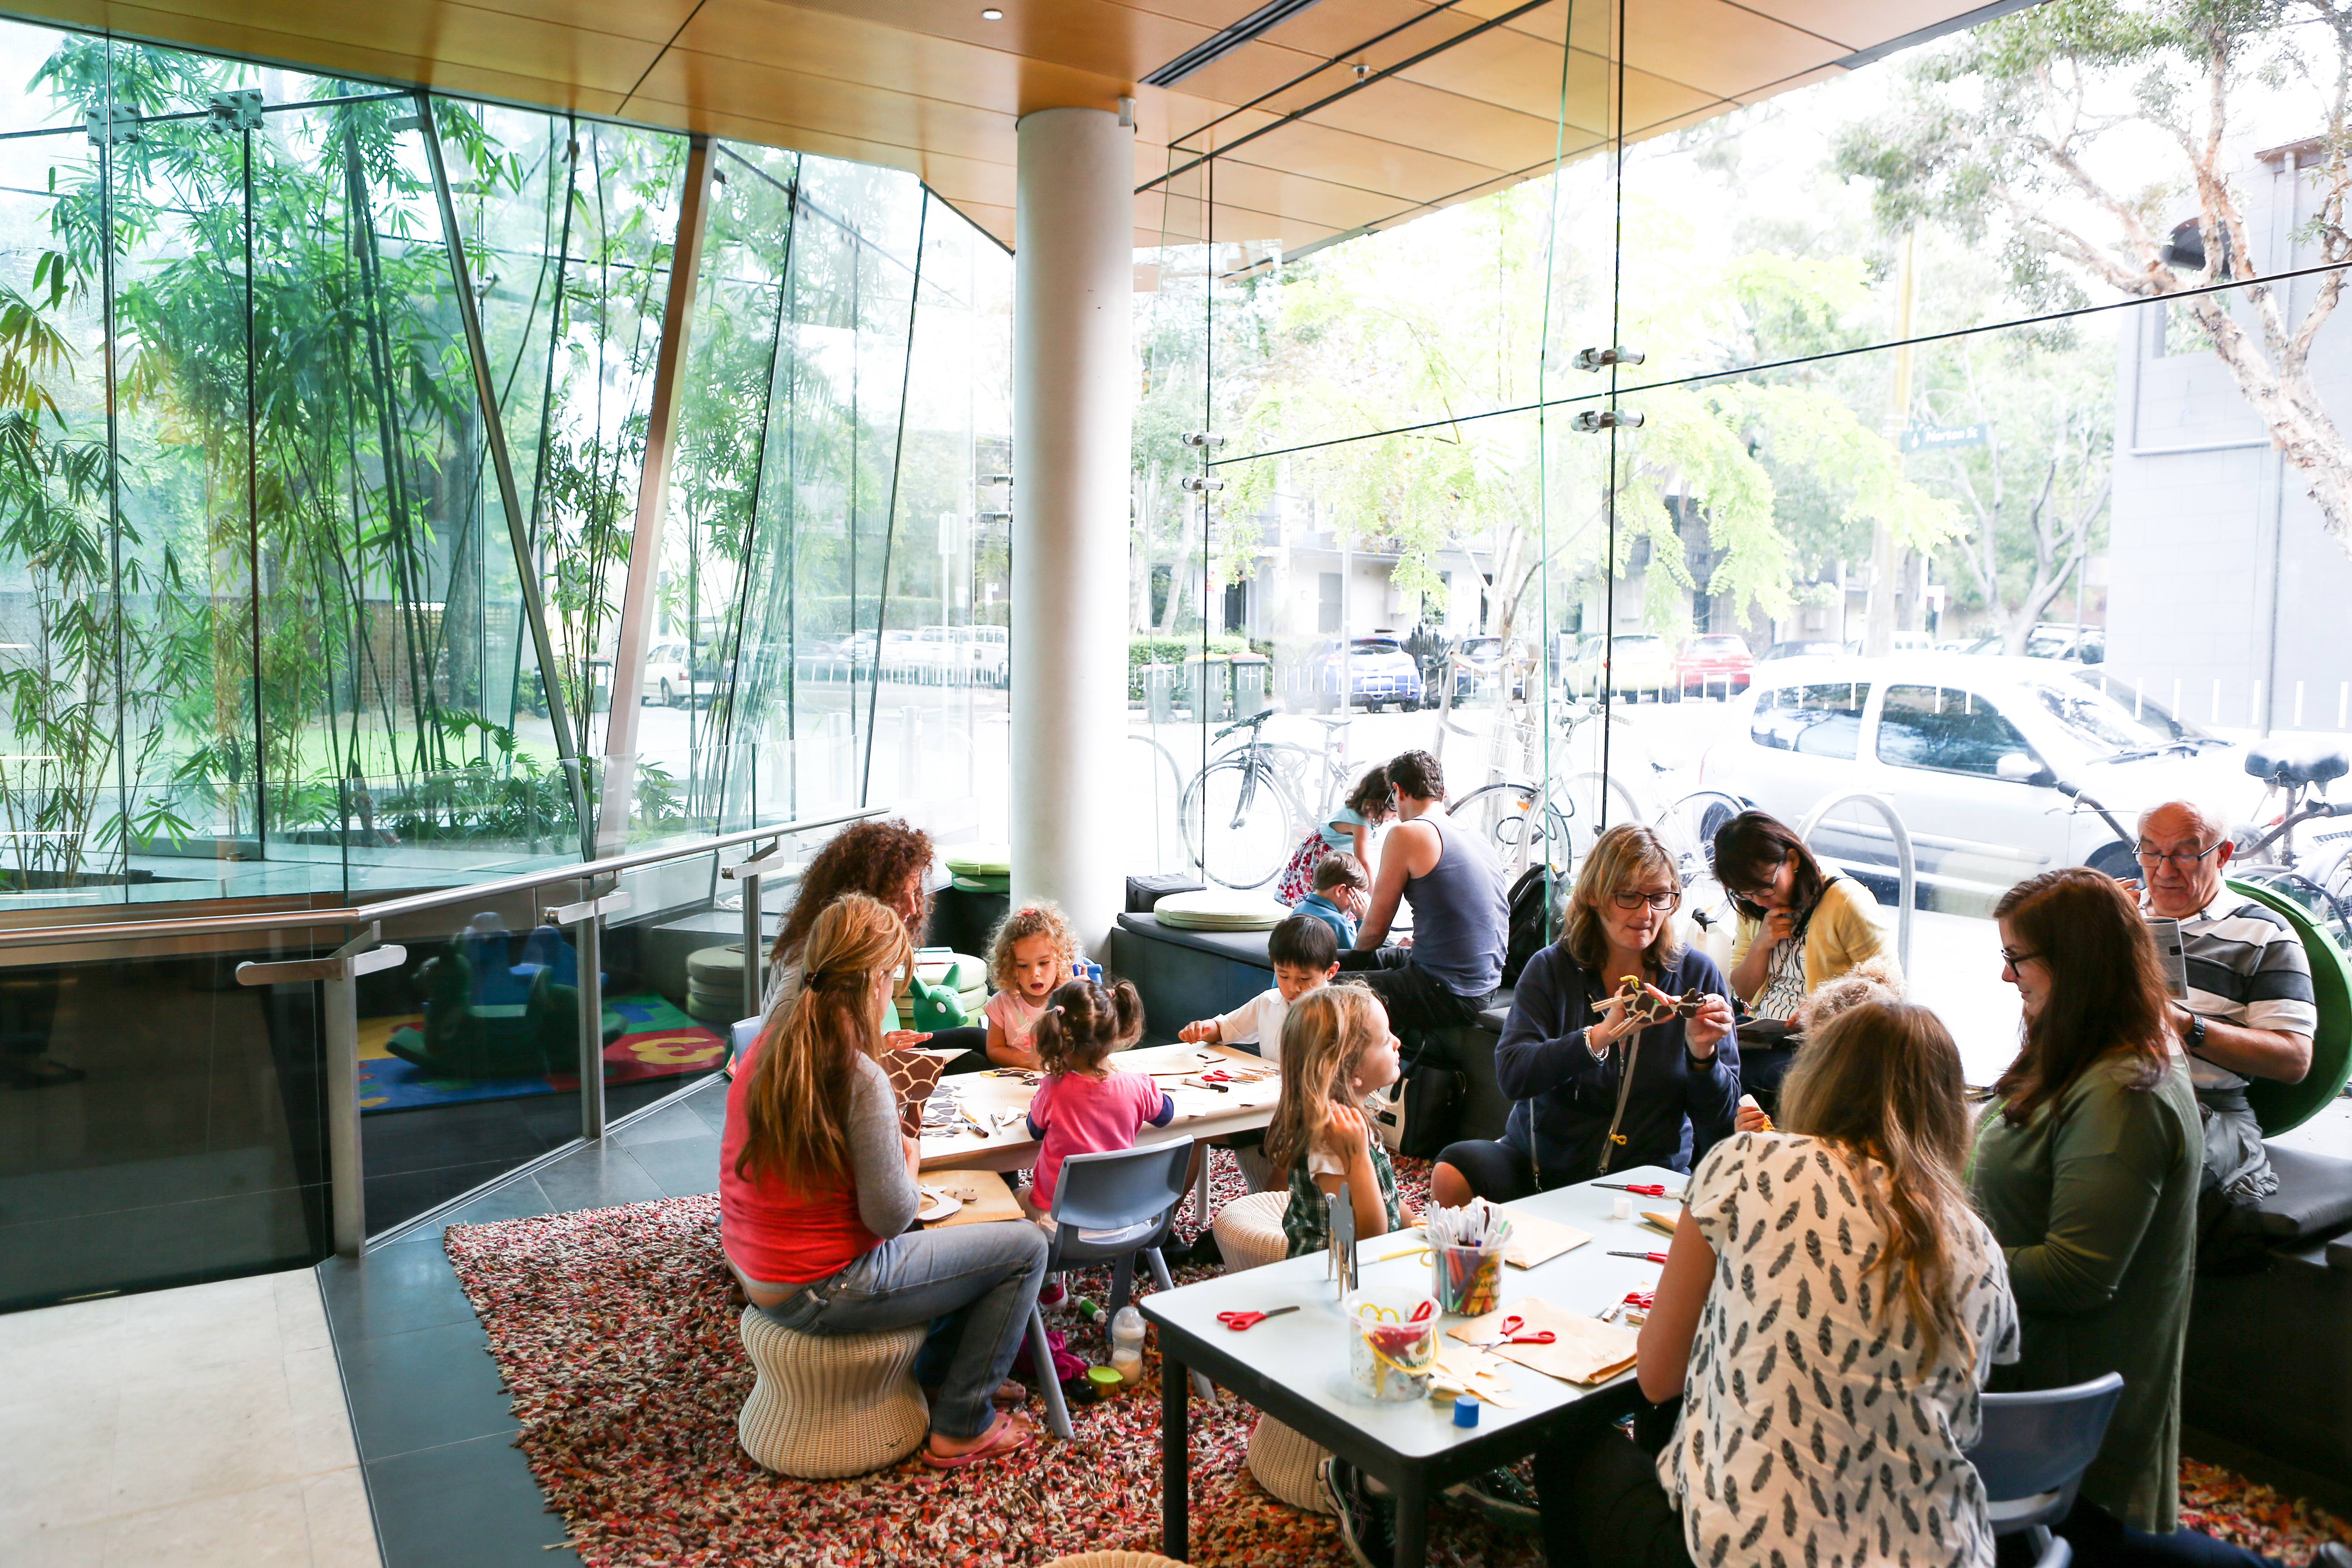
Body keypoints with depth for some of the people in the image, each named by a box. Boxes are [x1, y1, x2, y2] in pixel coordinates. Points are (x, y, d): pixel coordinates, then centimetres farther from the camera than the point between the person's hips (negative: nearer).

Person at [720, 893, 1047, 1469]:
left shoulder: (769, 1044, -2)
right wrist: (910, 1158, -4)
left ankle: (960, 1364, 39)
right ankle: (962, 1429, 14)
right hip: (819, 1295, -9)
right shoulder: (859, 1077, -26)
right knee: (1025, 1246, 4)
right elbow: (891, 1217, -22)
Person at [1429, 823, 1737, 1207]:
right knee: (1453, 1174, -28)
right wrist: (1603, 1034, -29)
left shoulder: (1697, 974, 2)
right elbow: (1512, 1075, -17)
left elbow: (1721, 1119, 3)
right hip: (1541, 1166, 0)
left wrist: (1703, 1054, -18)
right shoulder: (1552, 969, 0)